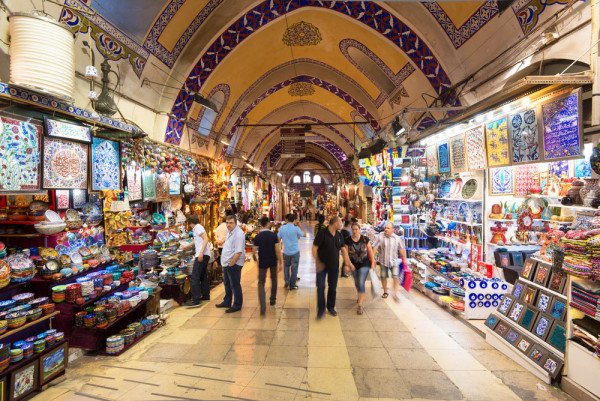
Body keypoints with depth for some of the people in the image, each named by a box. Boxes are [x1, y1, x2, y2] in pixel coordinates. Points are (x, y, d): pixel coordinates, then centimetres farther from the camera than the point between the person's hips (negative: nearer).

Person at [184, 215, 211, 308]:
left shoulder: (198, 227, -6)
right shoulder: (197, 228, 23)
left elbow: (206, 239, -19)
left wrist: (201, 253, -27)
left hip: (203, 255, -10)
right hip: (205, 255, 10)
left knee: (195, 277, -10)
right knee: (203, 276, 17)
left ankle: (196, 300, -10)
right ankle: (206, 295, 26)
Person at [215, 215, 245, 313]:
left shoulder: (238, 234, -21)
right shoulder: (229, 231, 11)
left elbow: (238, 252, -25)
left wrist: (231, 264, -21)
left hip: (234, 264, -10)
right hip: (227, 263, 10)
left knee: (235, 285, 3)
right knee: (227, 283, 22)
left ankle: (237, 305, 18)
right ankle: (227, 302, 39)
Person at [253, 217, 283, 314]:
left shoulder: (257, 237, -8)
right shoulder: (274, 235, -11)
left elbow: (254, 252, -5)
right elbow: (278, 250, -13)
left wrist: (256, 261, 13)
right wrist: (281, 262, -5)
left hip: (262, 262, 0)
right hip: (273, 262, 1)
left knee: (261, 283, 5)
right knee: (274, 280, 23)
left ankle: (263, 306, -10)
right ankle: (273, 299, 36)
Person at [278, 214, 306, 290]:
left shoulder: (282, 228, -5)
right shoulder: (296, 228, -15)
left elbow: (278, 238, 3)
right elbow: (304, 235, -1)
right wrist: (299, 226, 3)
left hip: (286, 251, 3)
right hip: (295, 252, -3)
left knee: (286, 265, 26)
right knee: (294, 268, 9)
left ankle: (286, 281, 18)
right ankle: (292, 285, 18)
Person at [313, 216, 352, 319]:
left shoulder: (339, 235, 3)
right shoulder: (322, 233, -15)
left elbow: (343, 249, 9)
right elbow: (314, 248, -14)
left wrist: (348, 263, 4)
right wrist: (318, 262, -19)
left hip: (334, 266, 5)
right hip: (322, 266, -5)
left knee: (333, 287, 13)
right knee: (320, 287, -3)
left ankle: (331, 307, 31)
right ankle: (321, 309, 12)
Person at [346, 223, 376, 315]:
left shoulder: (365, 239, -9)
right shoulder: (348, 240, -9)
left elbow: (370, 252, -1)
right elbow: (346, 253, -5)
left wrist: (372, 263, -1)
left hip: (364, 265, -2)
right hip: (353, 265, 3)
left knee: (361, 283, -10)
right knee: (357, 282, 20)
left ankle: (360, 305, -3)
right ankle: (360, 296, 49)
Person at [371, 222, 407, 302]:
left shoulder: (397, 238, -4)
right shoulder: (380, 236, -12)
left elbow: (401, 249, 9)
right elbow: (374, 248, -10)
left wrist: (404, 259, 12)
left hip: (394, 261, 0)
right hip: (383, 261, 0)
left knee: (396, 277, -8)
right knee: (383, 277, 12)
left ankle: (395, 293, 7)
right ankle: (385, 292, 32)